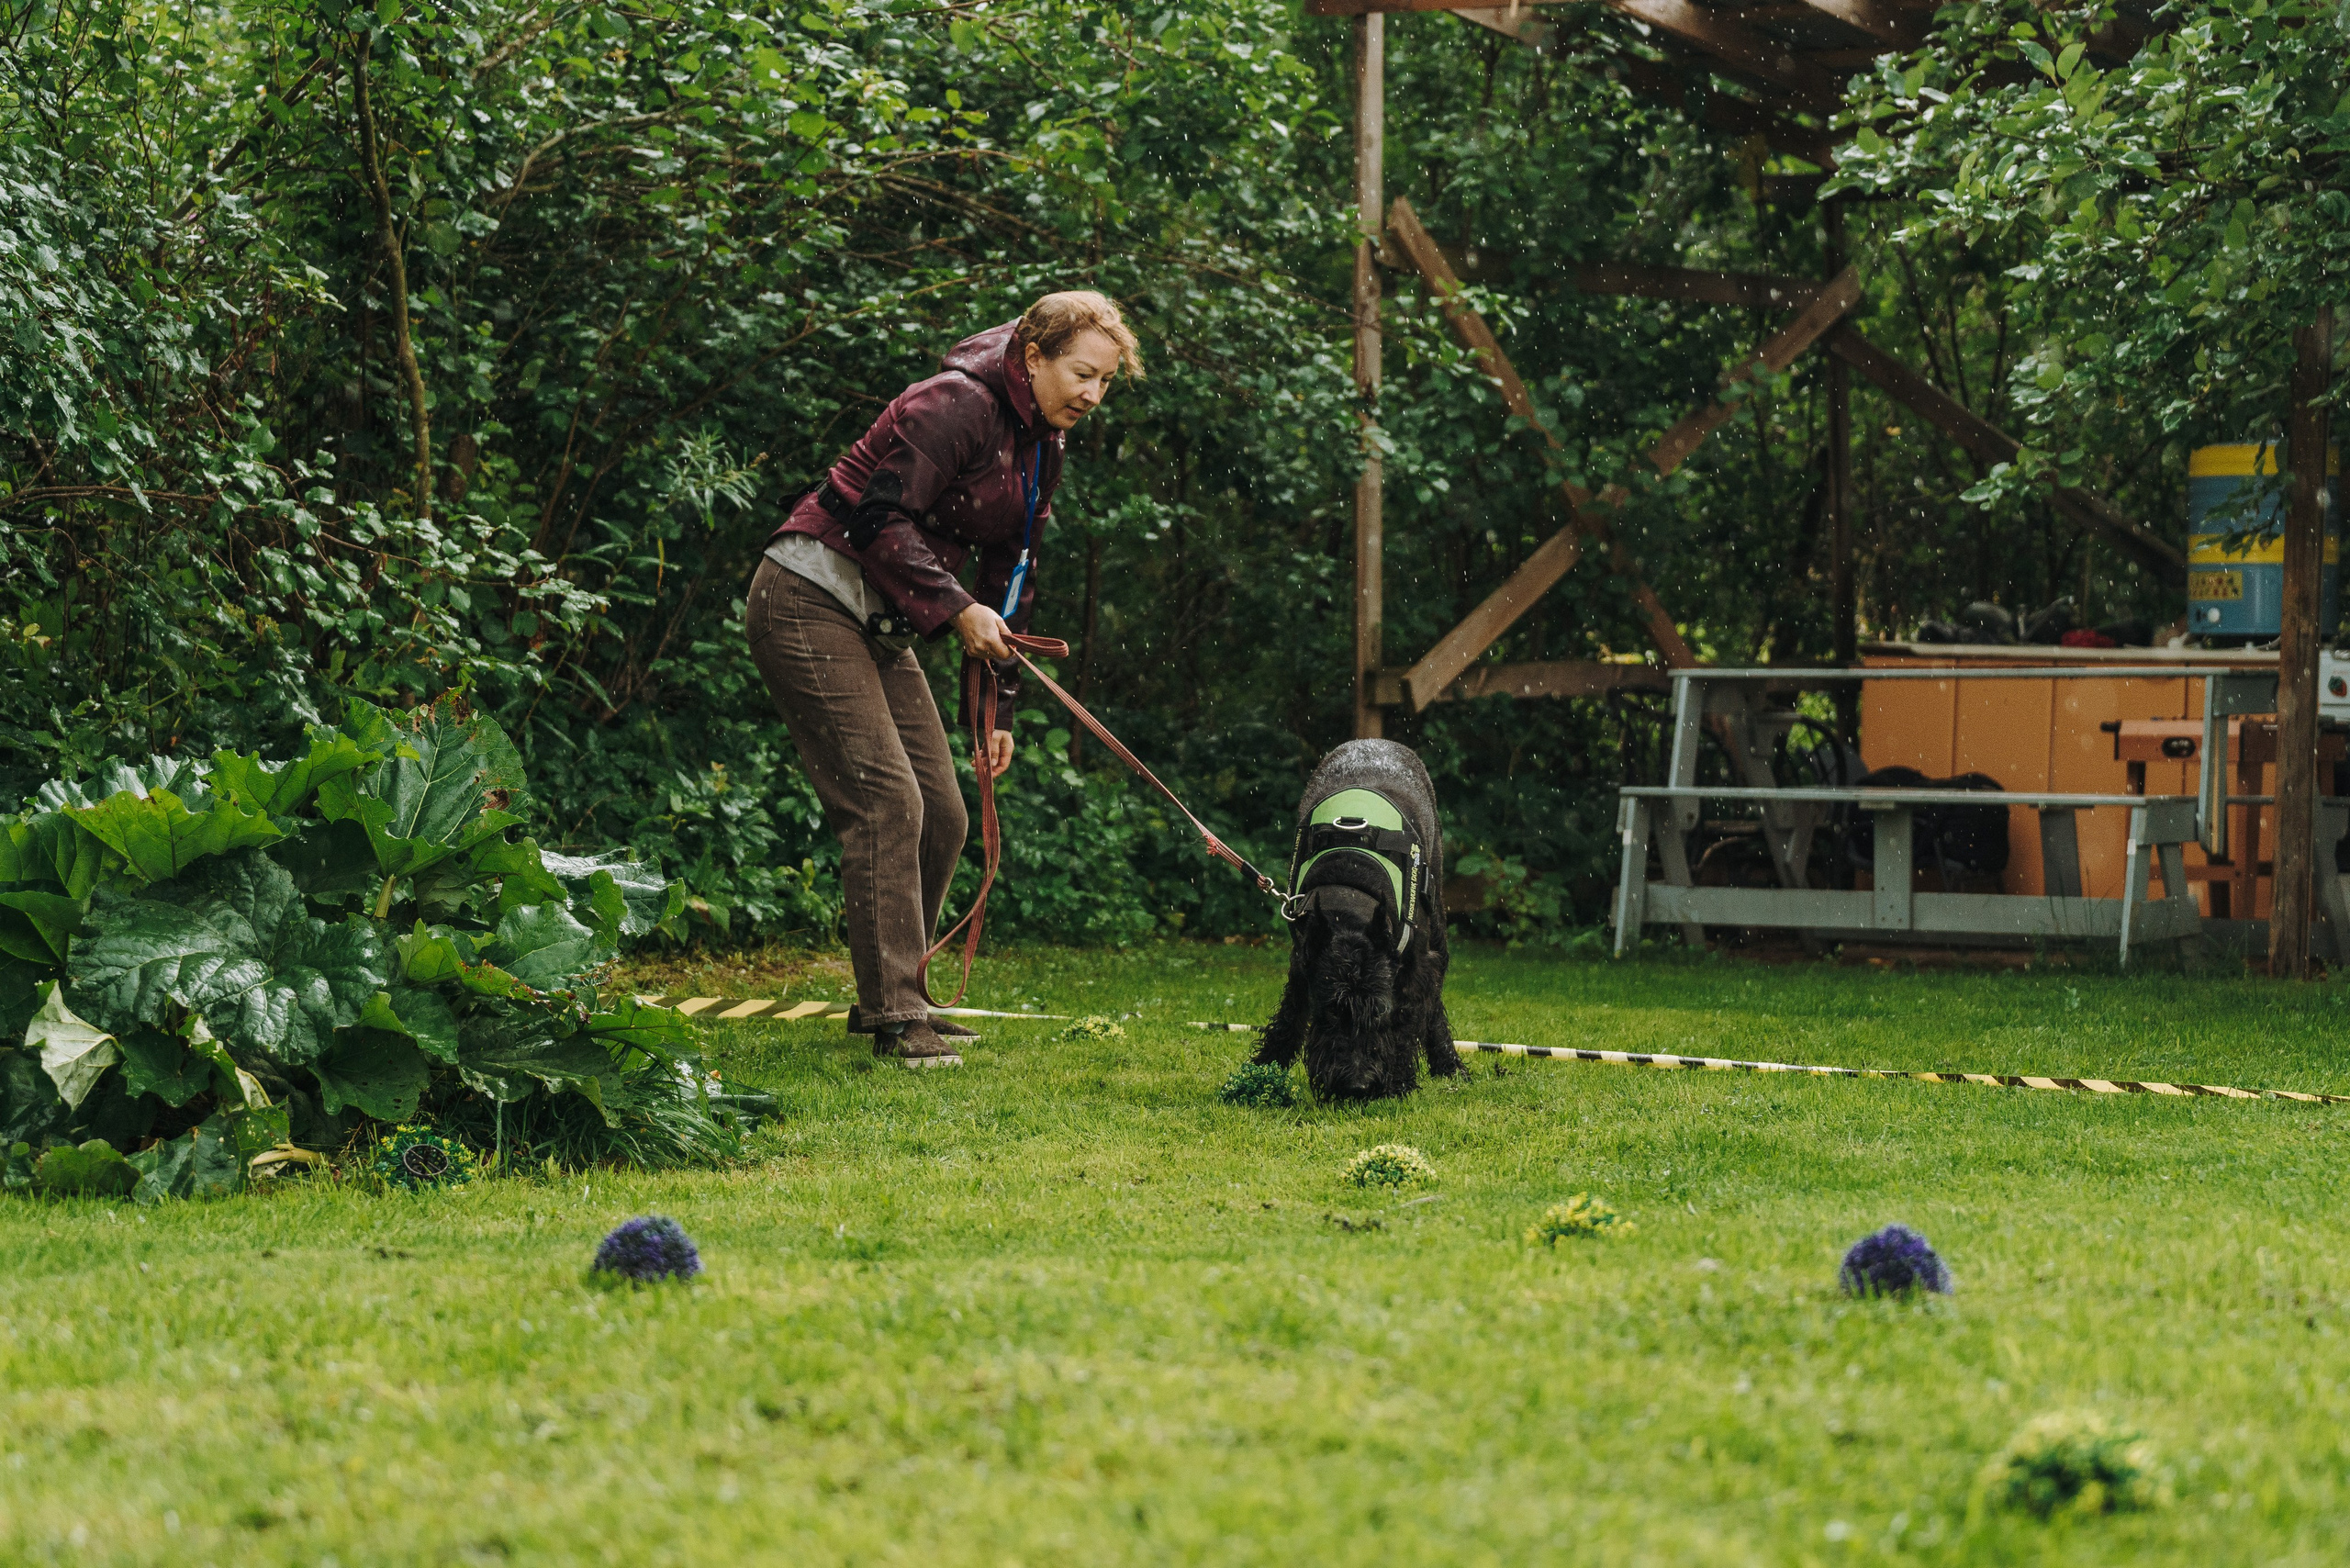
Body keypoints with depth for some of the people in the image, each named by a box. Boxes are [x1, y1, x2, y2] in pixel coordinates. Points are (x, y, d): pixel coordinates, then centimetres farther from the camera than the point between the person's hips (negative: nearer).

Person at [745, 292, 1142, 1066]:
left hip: (881, 626, 10)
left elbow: (1011, 575, 17)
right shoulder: (957, 406, -18)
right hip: (810, 605, -10)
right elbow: (880, 516, -23)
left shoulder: (1041, 448, 11)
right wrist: (956, 608, -22)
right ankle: (895, 1016, -14)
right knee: (887, 802, -16)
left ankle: (891, 1001, 19)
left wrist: (1001, 705, 16)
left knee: (942, 817, 7)